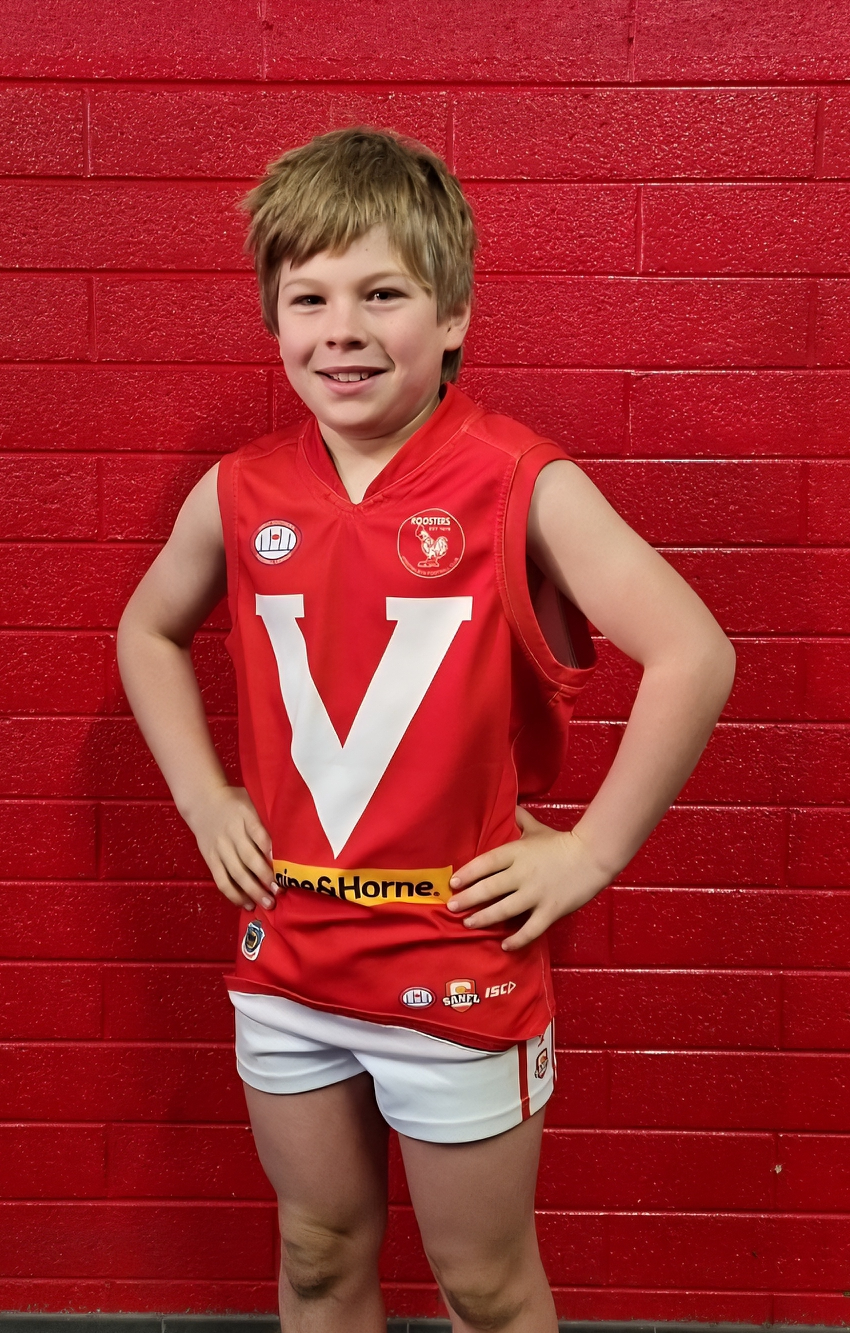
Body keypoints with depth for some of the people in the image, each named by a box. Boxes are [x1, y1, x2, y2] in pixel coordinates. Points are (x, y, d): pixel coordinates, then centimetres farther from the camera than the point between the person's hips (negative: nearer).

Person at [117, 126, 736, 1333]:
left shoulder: (523, 485, -15)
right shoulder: (241, 494, -2)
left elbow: (694, 657, -20)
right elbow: (149, 631, 16)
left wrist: (590, 854, -16)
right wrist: (203, 800, 6)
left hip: (460, 973, -4)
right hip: (285, 961, 4)